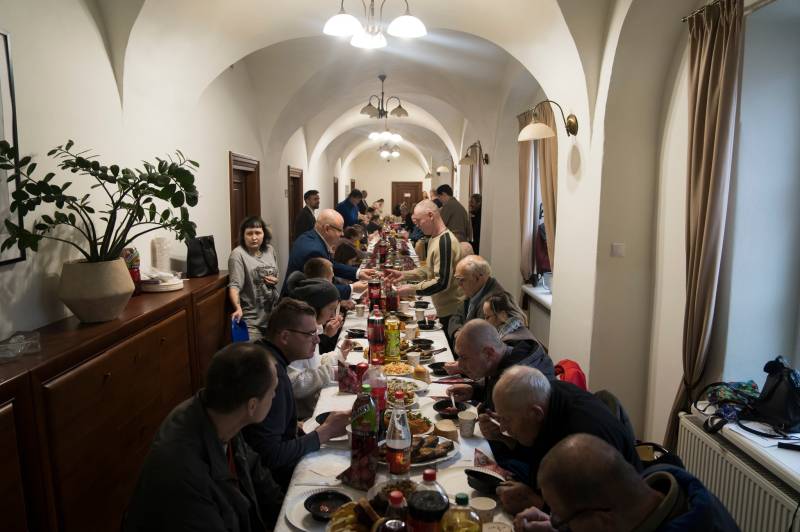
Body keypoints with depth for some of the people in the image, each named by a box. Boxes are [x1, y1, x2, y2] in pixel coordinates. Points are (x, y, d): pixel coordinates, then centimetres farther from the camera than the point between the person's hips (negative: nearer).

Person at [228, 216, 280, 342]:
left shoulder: (270, 250, 6)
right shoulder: (238, 254, -13)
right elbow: (234, 285, -21)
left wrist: (276, 280, -4)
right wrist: (238, 308, -36)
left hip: (273, 313, 6)